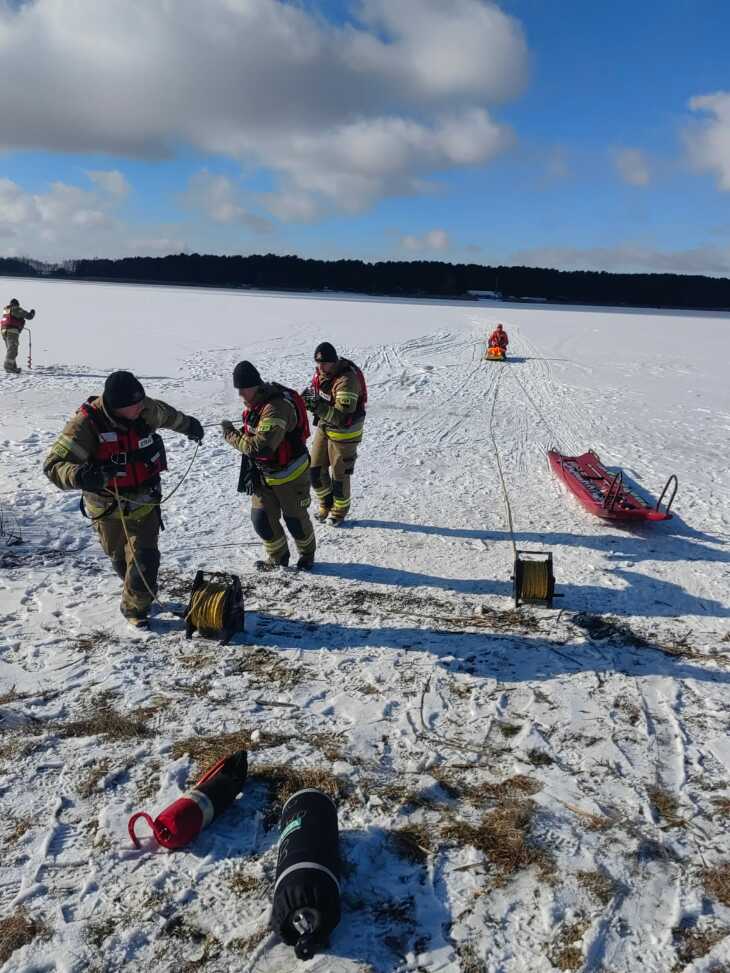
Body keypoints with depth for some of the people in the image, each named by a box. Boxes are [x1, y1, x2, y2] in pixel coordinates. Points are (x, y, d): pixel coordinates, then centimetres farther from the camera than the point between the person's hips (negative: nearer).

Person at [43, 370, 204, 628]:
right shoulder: (86, 424, -27)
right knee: (119, 558, 19)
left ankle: (135, 606, 17)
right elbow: (54, 464, -31)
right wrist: (80, 476, -52)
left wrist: (189, 425, 33)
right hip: (109, 509, -2)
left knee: (144, 558, -5)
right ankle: (137, 594, 47)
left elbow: (168, 415, 12)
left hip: (144, 502, 2)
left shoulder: (145, 410, -13)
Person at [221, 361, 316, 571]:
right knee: (261, 518, 8)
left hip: (289, 474, -8)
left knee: (295, 519, 9)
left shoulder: (277, 408, -31)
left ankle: (307, 554, 35)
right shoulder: (254, 403, 0)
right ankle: (278, 557, 30)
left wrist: (231, 435, -24)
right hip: (263, 474, 8)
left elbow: (260, 447, -36)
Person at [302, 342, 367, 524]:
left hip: (344, 432, -7)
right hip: (324, 427, 7)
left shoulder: (347, 380, -30)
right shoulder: (321, 372, -4)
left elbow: (343, 416, -34)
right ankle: (326, 504, 35)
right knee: (315, 469, 12)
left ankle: (340, 511, 30)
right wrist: (310, 395, -8)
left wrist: (318, 406, -43)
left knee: (339, 474, 7)